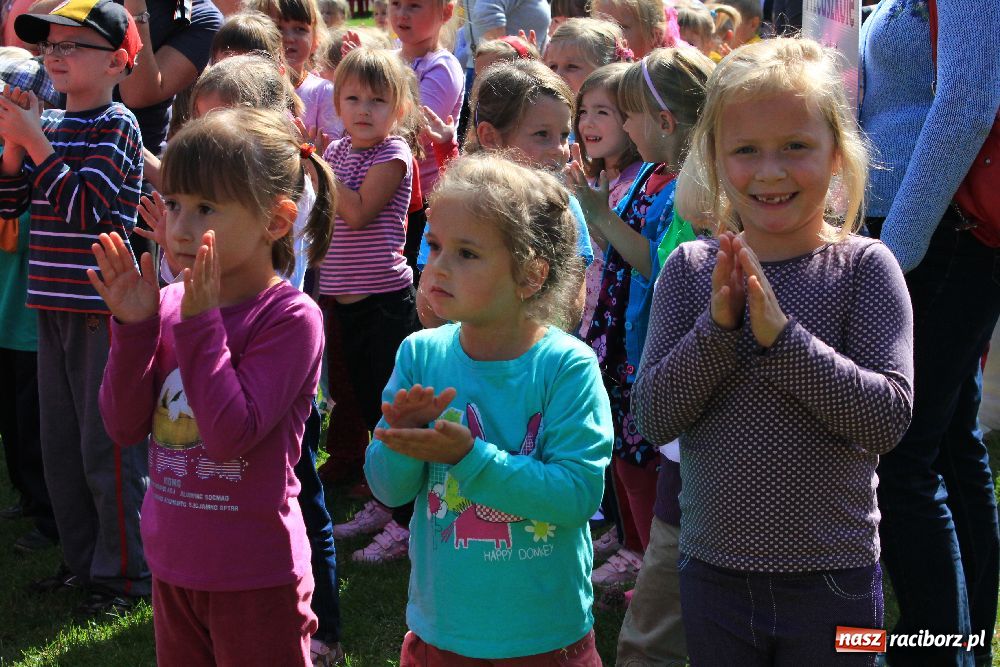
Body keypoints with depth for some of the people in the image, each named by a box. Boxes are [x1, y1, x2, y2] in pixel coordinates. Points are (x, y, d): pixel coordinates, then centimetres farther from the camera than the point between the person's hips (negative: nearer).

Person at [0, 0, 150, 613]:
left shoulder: (118, 127, -10)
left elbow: (87, 207, -21)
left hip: (103, 308, -8)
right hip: (54, 306, 8)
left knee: (107, 446, -1)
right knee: (61, 446, 15)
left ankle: (125, 572, 10)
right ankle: (82, 558, 28)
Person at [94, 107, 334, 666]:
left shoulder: (291, 317, -17)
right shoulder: (169, 304, -1)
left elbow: (230, 434, -26)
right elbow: (125, 424, -2)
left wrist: (199, 322, -24)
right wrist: (134, 326, -14)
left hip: (256, 577, -6)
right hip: (174, 564, 6)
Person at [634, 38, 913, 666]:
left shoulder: (864, 266, -8)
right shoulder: (691, 270, -2)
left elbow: (889, 415, -17)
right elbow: (654, 415, -7)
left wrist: (780, 333, -24)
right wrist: (717, 326, -20)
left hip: (834, 577, -2)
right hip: (713, 568, 2)